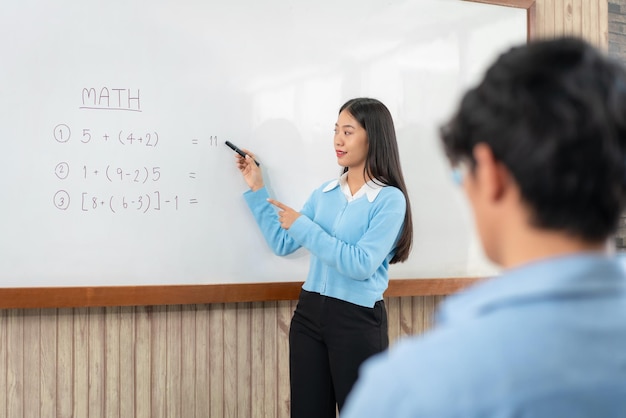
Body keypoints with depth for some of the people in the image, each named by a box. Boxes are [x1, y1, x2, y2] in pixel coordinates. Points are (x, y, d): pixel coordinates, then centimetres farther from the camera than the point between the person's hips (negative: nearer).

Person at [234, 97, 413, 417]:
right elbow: (282, 244, 11)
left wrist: (303, 226, -16)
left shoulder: (390, 199, -11)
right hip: (309, 312, 6)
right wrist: (256, 189, 9)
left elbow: (360, 265, -20)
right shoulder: (324, 193, 8)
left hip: (358, 320, -6)